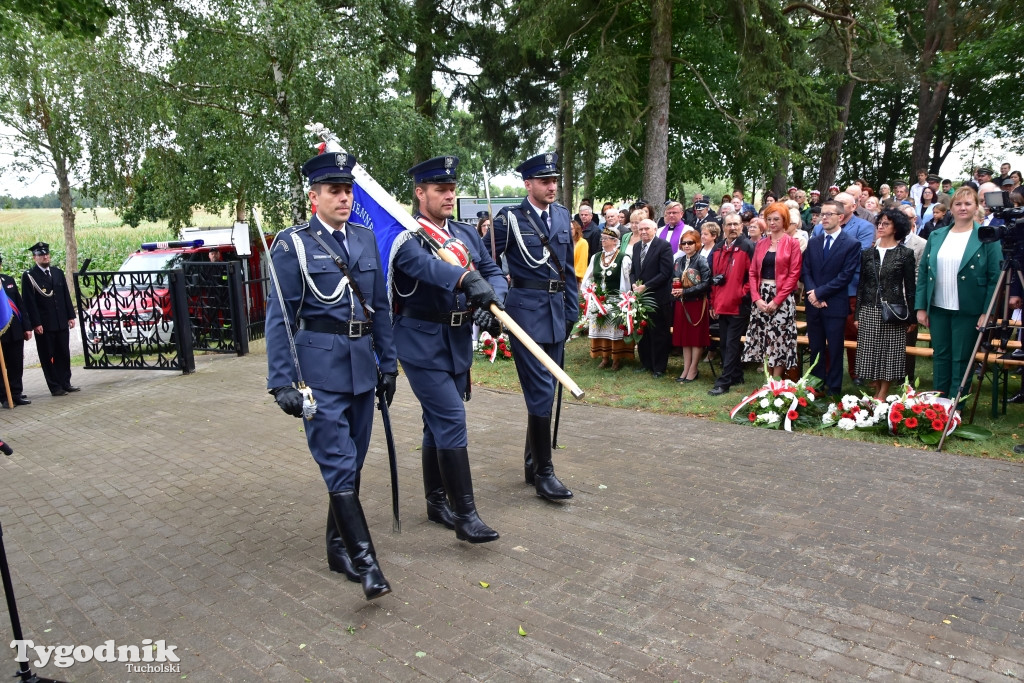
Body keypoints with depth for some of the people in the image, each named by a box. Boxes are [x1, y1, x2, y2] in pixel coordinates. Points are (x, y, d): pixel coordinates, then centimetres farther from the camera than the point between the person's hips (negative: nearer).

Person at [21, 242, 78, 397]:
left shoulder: (58, 272, 12)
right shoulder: (28, 276, -4)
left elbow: (66, 296, 14)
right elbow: (29, 302, -8)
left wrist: (71, 316, 8)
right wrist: (36, 323, -13)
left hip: (62, 323, 5)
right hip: (44, 325, -5)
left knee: (64, 354, 10)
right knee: (47, 357, 2)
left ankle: (65, 383, 19)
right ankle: (55, 387, 7)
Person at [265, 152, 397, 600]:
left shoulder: (365, 239, 11)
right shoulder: (293, 244, -5)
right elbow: (279, 316, -7)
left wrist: (388, 363, 12)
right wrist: (282, 382, -12)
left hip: (362, 364, 6)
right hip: (320, 366, -6)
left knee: (353, 460, 13)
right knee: (337, 463, -7)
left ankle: (339, 547, 30)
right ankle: (363, 560, -2)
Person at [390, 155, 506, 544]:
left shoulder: (467, 234, 12)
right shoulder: (406, 235, -10)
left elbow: (493, 273, 5)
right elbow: (424, 264, -31)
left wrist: (493, 302, -17)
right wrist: (467, 280, -47)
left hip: (458, 342, 7)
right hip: (422, 343, -7)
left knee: (438, 423, 16)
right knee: (451, 420, -11)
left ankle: (436, 503, 29)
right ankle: (465, 514, -3)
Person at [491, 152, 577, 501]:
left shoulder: (562, 215, 11)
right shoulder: (510, 218, -7)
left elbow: (568, 267, 15)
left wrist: (572, 310, 12)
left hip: (557, 312, 6)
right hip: (526, 311, -6)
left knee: (544, 390, 13)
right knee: (541, 391, -7)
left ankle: (532, 463, 26)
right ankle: (543, 472, 4)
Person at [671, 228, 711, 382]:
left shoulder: (701, 261, -9)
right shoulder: (678, 261, 10)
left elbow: (705, 284, -16)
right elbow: (673, 280, 18)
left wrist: (685, 291, -19)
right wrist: (674, 291, -4)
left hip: (697, 303, -6)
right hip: (681, 303, 6)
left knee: (696, 336, 1)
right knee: (684, 335, 9)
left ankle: (693, 369, 8)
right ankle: (686, 368, 16)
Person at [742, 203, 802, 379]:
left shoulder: (792, 243, -1)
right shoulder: (760, 244, 12)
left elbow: (794, 275, -7)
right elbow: (752, 272, 8)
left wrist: (777, 300, -14)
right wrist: (757, 298, -6)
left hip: (782, 299, -4)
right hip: (761, 297, 4)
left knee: (779, 340, -3)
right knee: (763, 339, 5)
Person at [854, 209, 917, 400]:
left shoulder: (905, 254, 1)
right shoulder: (868, 253, 9)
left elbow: (909, 286, 2)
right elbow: (861, 284, 11)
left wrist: (910, 316, 0)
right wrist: (858, 314, 8)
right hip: (869, 310, 3)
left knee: (890, 353, 2)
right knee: (870, 354, 4)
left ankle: (883, 395, 12)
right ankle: (876, 392, 18)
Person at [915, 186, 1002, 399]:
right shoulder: (936, 236, 8)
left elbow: (995, 278, -6)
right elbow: (923, 273, 8)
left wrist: (987, 312, -12)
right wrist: (921, 307, 3)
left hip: (967, 311, -4)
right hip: (938, 309, 4)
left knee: (961, 361, 3)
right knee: (940, 358, 11)